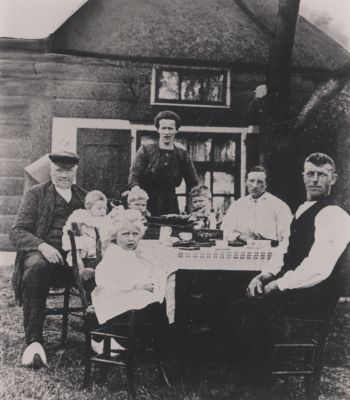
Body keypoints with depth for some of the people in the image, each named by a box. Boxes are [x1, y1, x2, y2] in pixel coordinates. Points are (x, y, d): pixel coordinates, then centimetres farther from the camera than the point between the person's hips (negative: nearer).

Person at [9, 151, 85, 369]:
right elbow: (17, 231, 2)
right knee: (36, 268, -38)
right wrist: (42, 245, -18)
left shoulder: (84, 197, 21)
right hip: (44, 253, -2)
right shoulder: (36, 194, 11)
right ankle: (34, 341, -32)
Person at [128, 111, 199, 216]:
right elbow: (133, 179, -4)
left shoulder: (182, 155, 8)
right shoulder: (145, 151, 4)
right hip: (146, 206, -1)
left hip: (170, 208, 2)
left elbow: (193, 185, 6)